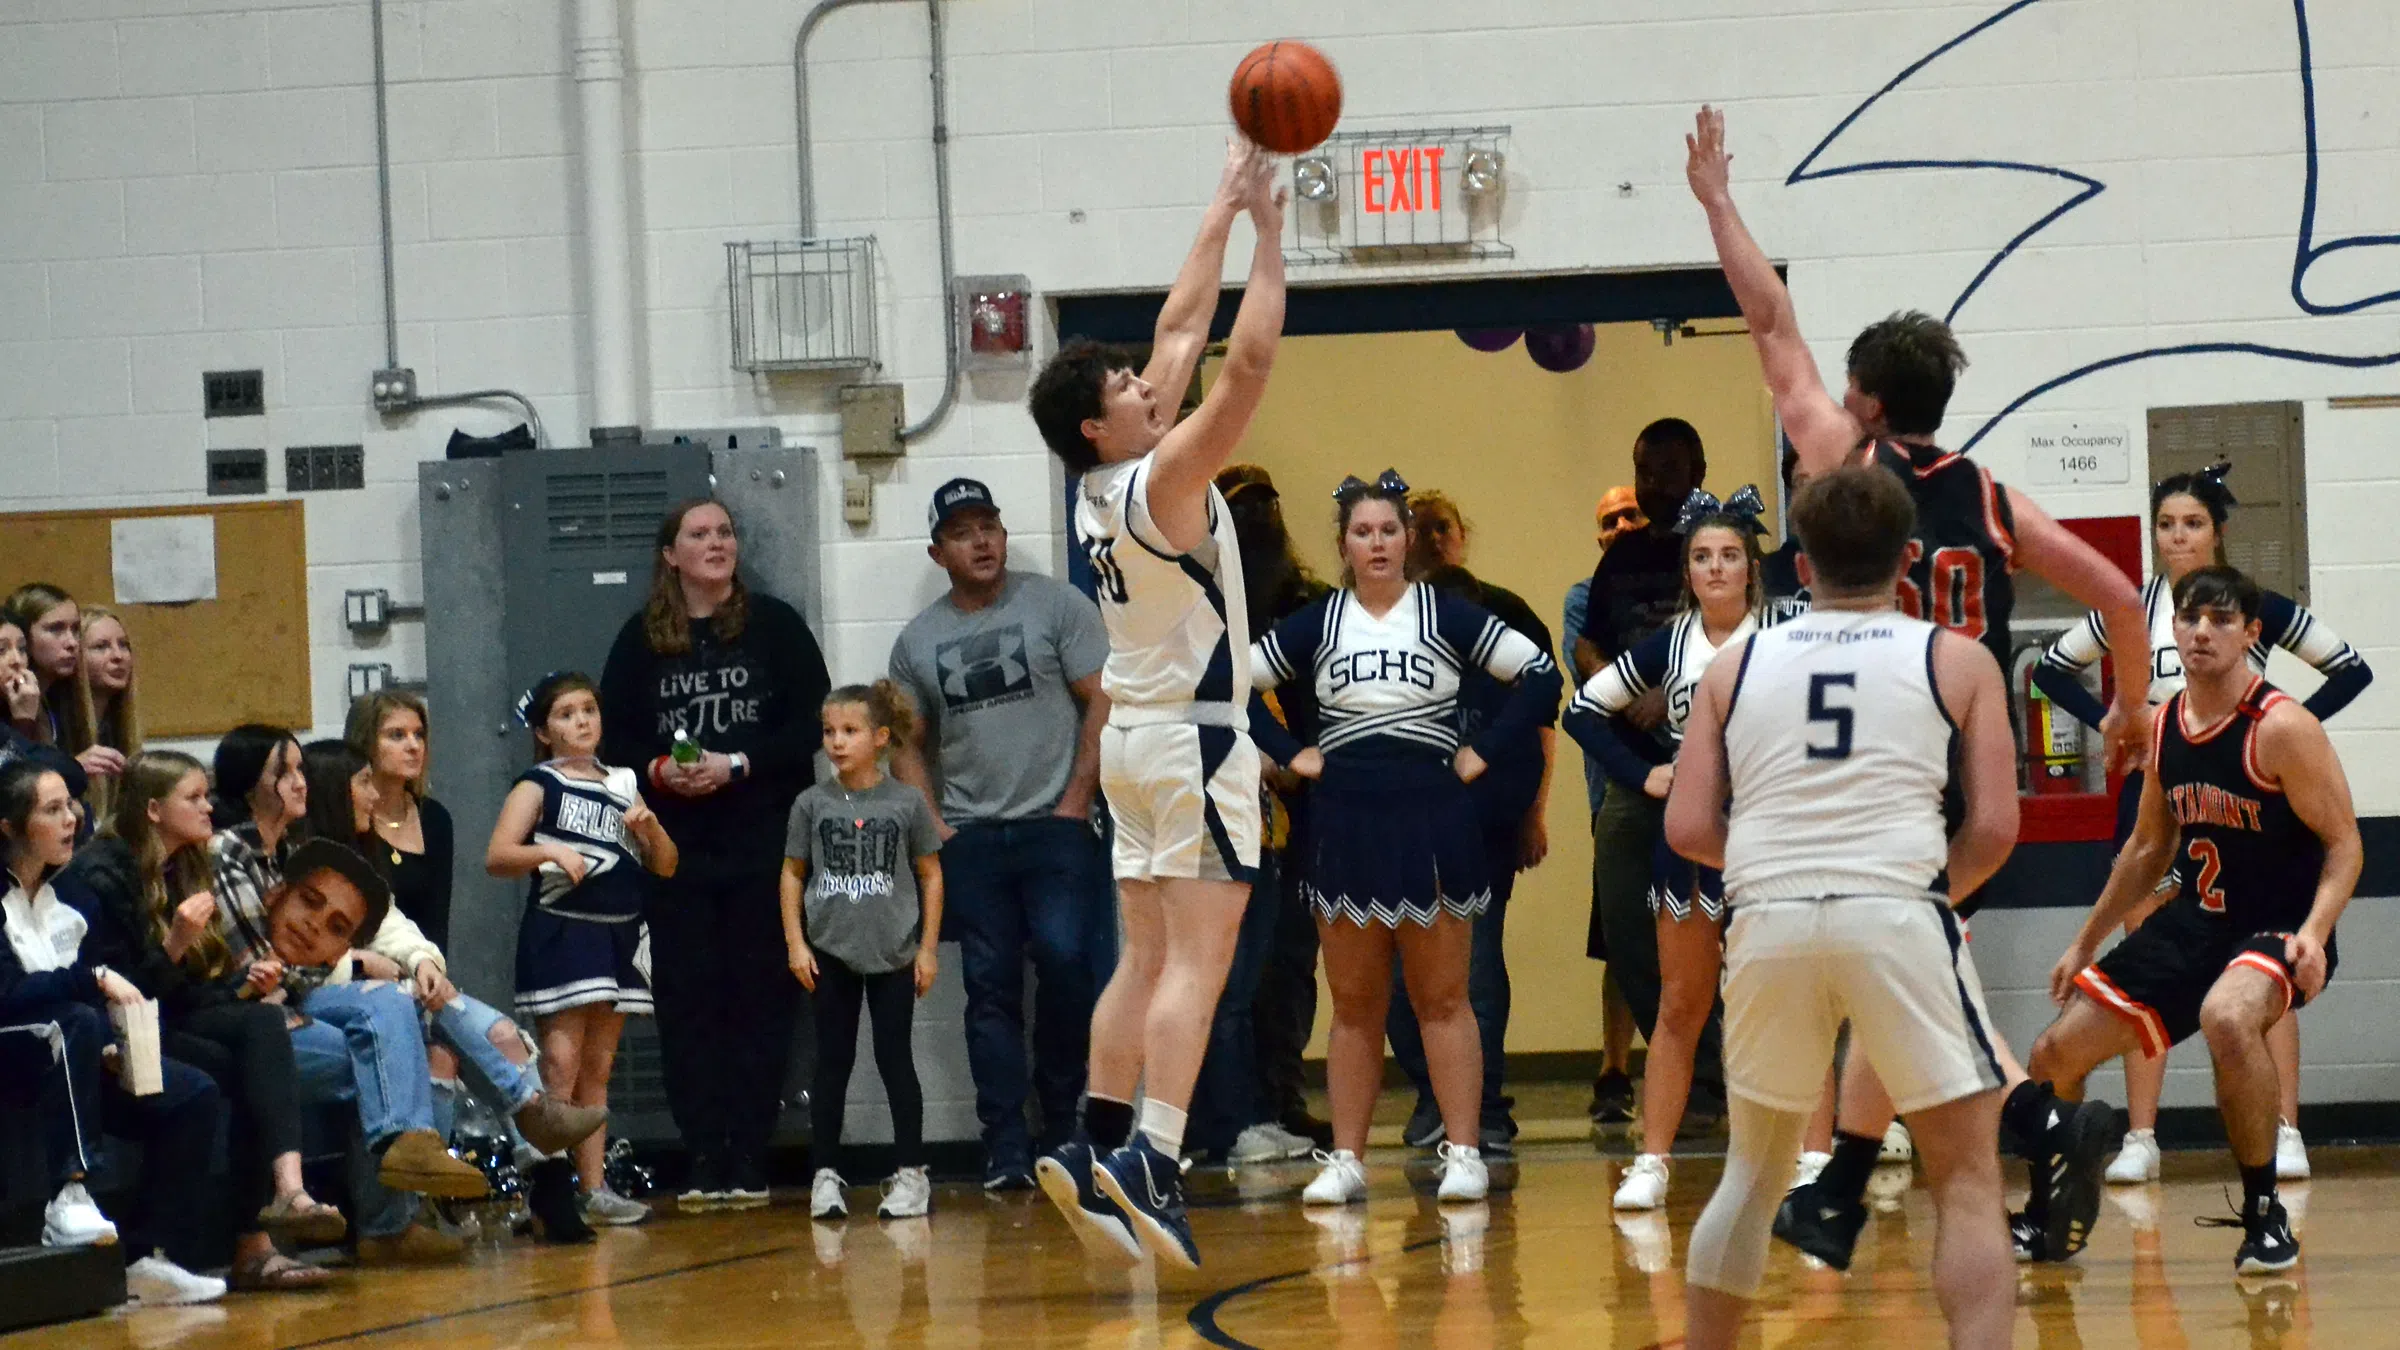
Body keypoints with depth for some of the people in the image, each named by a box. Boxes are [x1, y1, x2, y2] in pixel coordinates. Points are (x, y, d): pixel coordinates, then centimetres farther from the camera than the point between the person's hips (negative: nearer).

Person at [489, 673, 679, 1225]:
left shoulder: (622, 787, 16)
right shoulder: (539, 786, 1)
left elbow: (666, 866, 17)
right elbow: (497, 856, -10)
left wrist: (650, 826, -1)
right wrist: (550, 852, -25)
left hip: (618, 937, 6)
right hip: (560, 934, -6)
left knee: (597, 1070, 9)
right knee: (562, 1066, -13)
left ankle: (594, 1187, 11)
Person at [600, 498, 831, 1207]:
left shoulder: (774, 625, 3)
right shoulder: (641, 639, 9)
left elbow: (812, 726, -2)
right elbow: (612, 736, 9)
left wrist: (738, 765, -12)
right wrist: (658, 771, -10)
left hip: (764, 844, -2)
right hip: (677, 849, 2)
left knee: (760, 996, -2)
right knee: (686, 999, -1)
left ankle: (750, 1158, 1)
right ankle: (704, 1157, 2)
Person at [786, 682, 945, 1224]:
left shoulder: (906, 803, -2)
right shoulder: (812, 804, 1)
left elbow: (930, 874, 4)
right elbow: (793, 873, 8)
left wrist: (928, 946, 1)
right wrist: (795, 943, 0)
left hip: (893, 954, -1)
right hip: (830, 954, 1)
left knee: (894, 1058, 2)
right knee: (833, 1061, 4)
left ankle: (910, 1173, 7)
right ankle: (826, 1175, 7)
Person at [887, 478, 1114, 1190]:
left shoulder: (1057, 605, 2)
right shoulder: (917, 642, 12)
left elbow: (1103, 703, -1)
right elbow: (908, 744, 17)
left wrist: (1076, 803, -8)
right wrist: (932, 827, 3)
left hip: (1056, 825, -3)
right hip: (969, 837, 3)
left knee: (1064, 959, -17)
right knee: (990, 988, 1)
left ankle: (1060, 1117, 0)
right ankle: (1005, 1146, 2)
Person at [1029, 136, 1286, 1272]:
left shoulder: (1101, 483, 7)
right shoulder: (1163, 480, -16)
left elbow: (1182, 334, 14)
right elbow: (1249, 360, -21)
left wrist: (1222, 215, 15)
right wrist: (1268, 229, -15)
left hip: (1135, 739, 9)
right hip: (1196, 743, -9)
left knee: (1146, 958, 11)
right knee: (1196, 961, -11)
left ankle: (1097, 1151, 7)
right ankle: (1151, 1168, -20)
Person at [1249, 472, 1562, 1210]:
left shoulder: (1447, 616, 1)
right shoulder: (1317, 624, 6)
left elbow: (1540, 675, -1)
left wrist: (1482, 752, -5)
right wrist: (1291, 754, 1)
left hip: (1432, 822, -2)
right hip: (1345, 824, 2)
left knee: (1443, 998, 2)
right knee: (1354, 1003, 6)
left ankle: (1464, 1151, 3)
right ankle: (1346, 1161, 8)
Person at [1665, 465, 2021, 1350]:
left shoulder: (1737, 666, 16)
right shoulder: (1957, 661, 11)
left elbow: (1688, 830, 9)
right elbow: (1994, 827, 2)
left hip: (1768, 921, 3)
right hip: (1898, 913, -3)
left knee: (1754, 1171, 21)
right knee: (1968, 1178, 3)